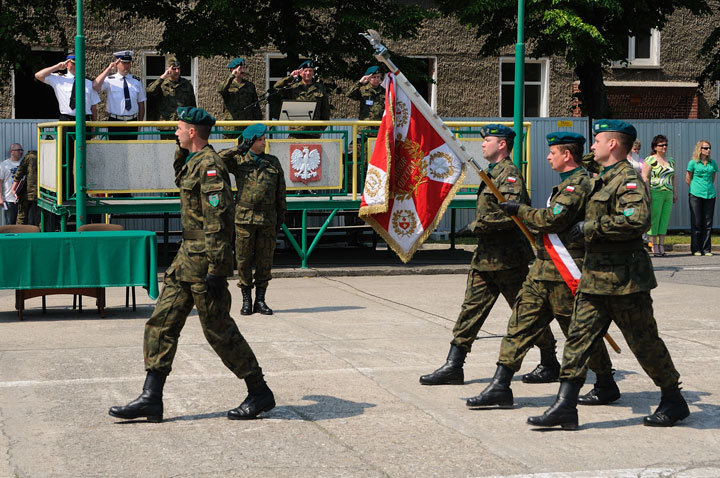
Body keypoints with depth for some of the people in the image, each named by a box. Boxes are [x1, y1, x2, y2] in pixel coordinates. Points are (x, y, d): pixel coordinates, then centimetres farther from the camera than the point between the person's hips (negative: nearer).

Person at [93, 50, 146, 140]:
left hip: (132, 122, 3)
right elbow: (95, 86, -21)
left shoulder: (136, 82, 10)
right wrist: (109, 69, -20)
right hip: (115, 122, -3)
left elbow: (141, 105, 13)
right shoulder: (110, 80, 0)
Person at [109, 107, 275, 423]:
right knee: (162, 323, 7)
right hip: (186, 257, 10)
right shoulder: (194, 162, 13)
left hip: (203, 259, -10)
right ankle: (151, 399, 8)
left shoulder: (210, 166, -18)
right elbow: (180, 176, 40)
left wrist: (217, 270, -25)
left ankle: (260, 393, 11)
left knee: (219, 331, -2)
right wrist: (181, 149, 22)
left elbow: (219, 222, -23)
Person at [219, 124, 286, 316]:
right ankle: (246, 300, 10)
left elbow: (281, 192, 15)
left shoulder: (273, 162, 12)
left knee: (265, 261, 4)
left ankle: (260, 300, 12)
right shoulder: (238, 161, 5)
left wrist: (281, 216, 12)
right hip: (244, 217, -2)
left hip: (267, 220, 2)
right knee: (244, 260, 1)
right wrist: (241, 148, -13)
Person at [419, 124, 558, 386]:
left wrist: (478, 224, -15)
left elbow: (512, 214, -25)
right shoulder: (492, 173, 17)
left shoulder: (510, 174, -14)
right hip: (485, 256, 9)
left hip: (508, 259, -9)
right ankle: (453, 366, 3)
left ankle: (550, 364, 16)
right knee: (471, 309, 4)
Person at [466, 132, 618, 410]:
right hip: (544, 270, 10)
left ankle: (606, 386, 18)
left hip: (565, 273, -10)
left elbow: (554, 218, -24)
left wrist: (520, 210, -13)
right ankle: (500, 387, 3)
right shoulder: (569, 183, 18)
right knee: (522, 322, 4)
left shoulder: (579, 184, -15)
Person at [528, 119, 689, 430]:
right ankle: (565, 406, 1)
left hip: (624, 278, -9)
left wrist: (590, 228, -23)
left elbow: (638, 219, -31)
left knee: (644, 342, 3)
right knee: (579, 336, 1)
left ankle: (674, 401, 20)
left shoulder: (628, 179, -15)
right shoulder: (601, 179, 16)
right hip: (595, 275, 9)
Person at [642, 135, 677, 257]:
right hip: (655, 193, -6)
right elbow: (645, 178, -8)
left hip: (668, 193, 6)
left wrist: (675, 193, 17)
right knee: (654, 219, -5)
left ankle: (662, 245, 9)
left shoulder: (670, 161, 16)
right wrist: (647, 194, -15)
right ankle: (654, 245, 0)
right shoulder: (650, 160, -4)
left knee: (665, 219, 5)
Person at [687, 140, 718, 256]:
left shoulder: (712, 163, 10)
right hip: (696, 195, -3)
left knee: (708, 222, 3)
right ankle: (696, 249, 4)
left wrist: (708, 187, 14)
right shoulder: (693, 162, 0)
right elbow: (688, 179, 7)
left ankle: (706, 249, 8)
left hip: (710, 194, 3)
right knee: (696, 222, -2)